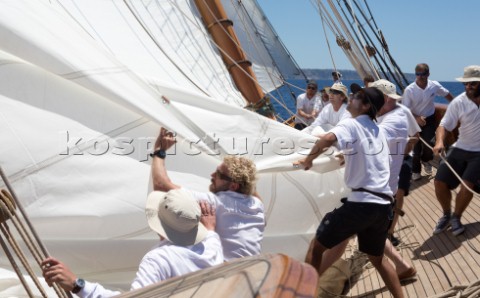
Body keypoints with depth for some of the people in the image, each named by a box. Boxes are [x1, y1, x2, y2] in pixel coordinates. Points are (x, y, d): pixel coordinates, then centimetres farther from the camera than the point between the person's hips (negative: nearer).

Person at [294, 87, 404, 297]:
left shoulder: (350, 124, -4)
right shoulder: (378, 132, 19)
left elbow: (327, 139, -25)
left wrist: (308, 160, -11)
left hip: (361, 203, -7)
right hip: (383, 205, 7)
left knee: (318, 245, 9)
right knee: (377, 258, 27)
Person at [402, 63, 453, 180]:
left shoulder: (434, 85, -13)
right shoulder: (409, 90, -19)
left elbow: (447, 95, 6)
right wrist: (417, 118, -30)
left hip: (429, 119, 1)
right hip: (415, 120, -1)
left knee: (427, 144, -9)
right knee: (416, 147, 2)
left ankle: (425, 160, 26)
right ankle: (415, 171, 21)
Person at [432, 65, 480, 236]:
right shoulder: (458, 103, -9)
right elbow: (444, 125, -12)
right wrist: (440, 142, -31)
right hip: (461, 149, 3)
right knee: (440, 182, -2)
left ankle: (456, 218, 5)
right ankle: (446, 215, 24)